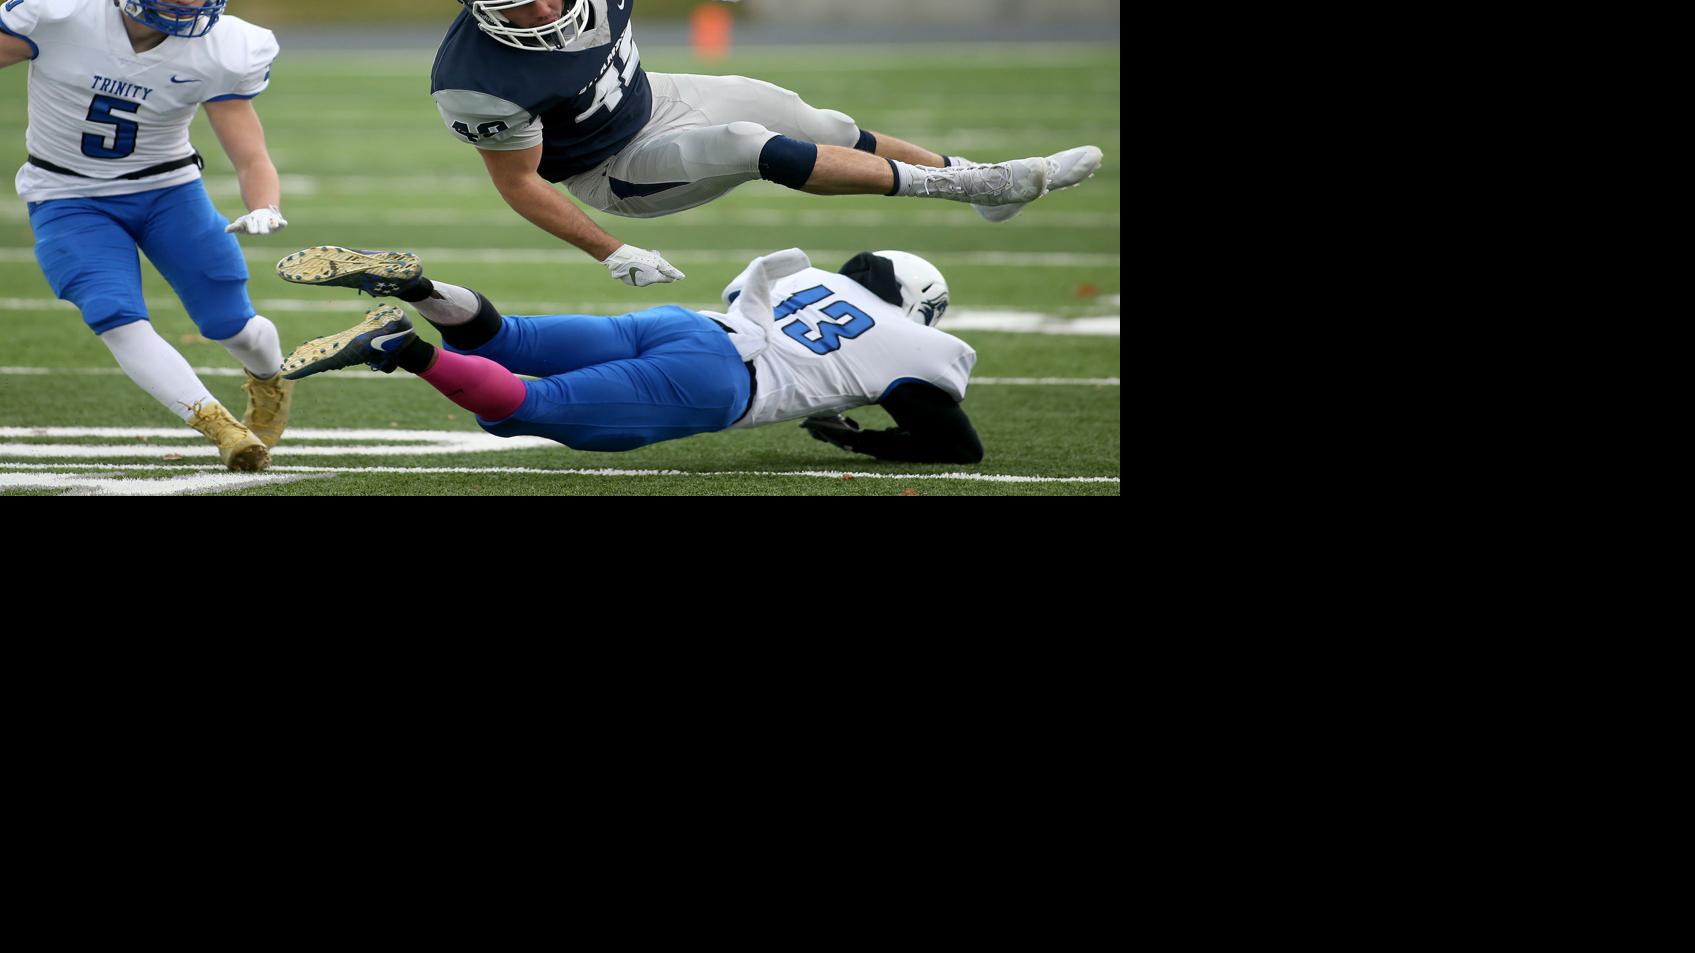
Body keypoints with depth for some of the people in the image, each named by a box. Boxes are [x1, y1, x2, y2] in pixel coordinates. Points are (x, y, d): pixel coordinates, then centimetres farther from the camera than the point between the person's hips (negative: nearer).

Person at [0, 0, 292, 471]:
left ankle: (270, 380, 37)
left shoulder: (218, 52, -18)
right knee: (119, 321, -22)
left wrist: (264, 210, -37)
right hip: (69, 199, -1)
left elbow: (251, 158, -15)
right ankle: (221, 428, -19)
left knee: (230, 323, 2)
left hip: (168, 190, 1)